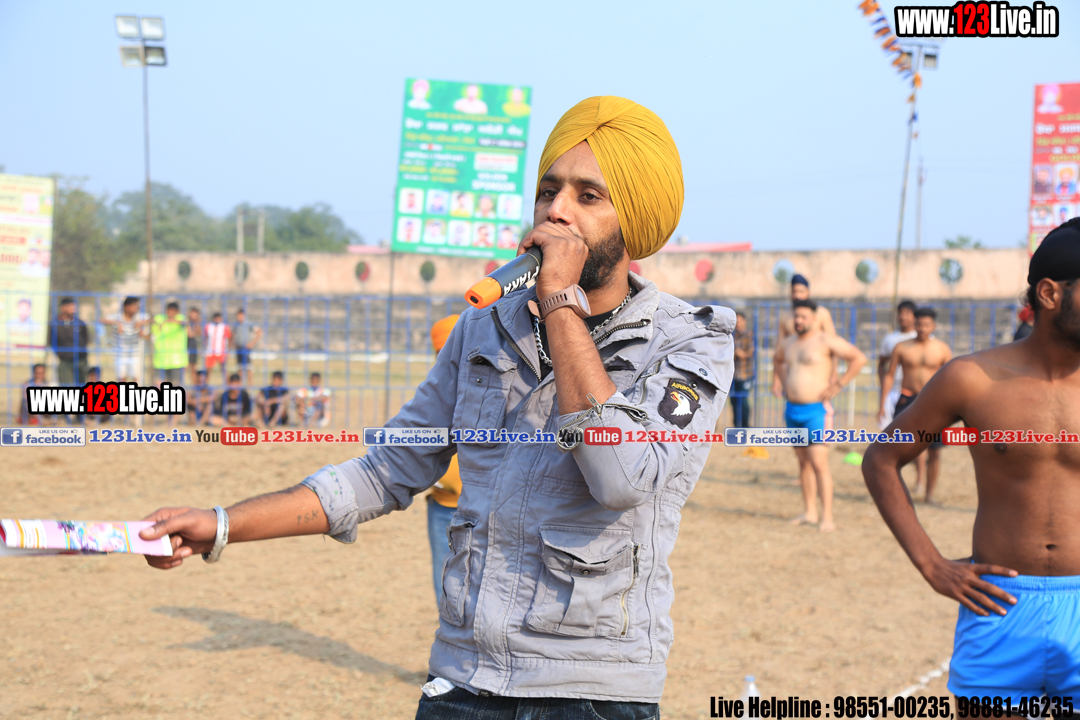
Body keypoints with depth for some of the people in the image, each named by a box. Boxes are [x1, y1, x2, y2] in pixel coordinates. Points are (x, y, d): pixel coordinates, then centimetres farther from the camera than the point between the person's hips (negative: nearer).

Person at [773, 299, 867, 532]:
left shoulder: (826, 341, -10)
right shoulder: (789, 343, 12)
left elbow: (859, 358, -13)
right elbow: (777, 360, 36)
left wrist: (838, 385, -13)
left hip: (816, 410, -7)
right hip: (792, 410, 7)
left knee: (819, 462, -13)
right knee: (803, 462, 12)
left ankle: (827, 518, -12)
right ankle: (809, 513, 19)